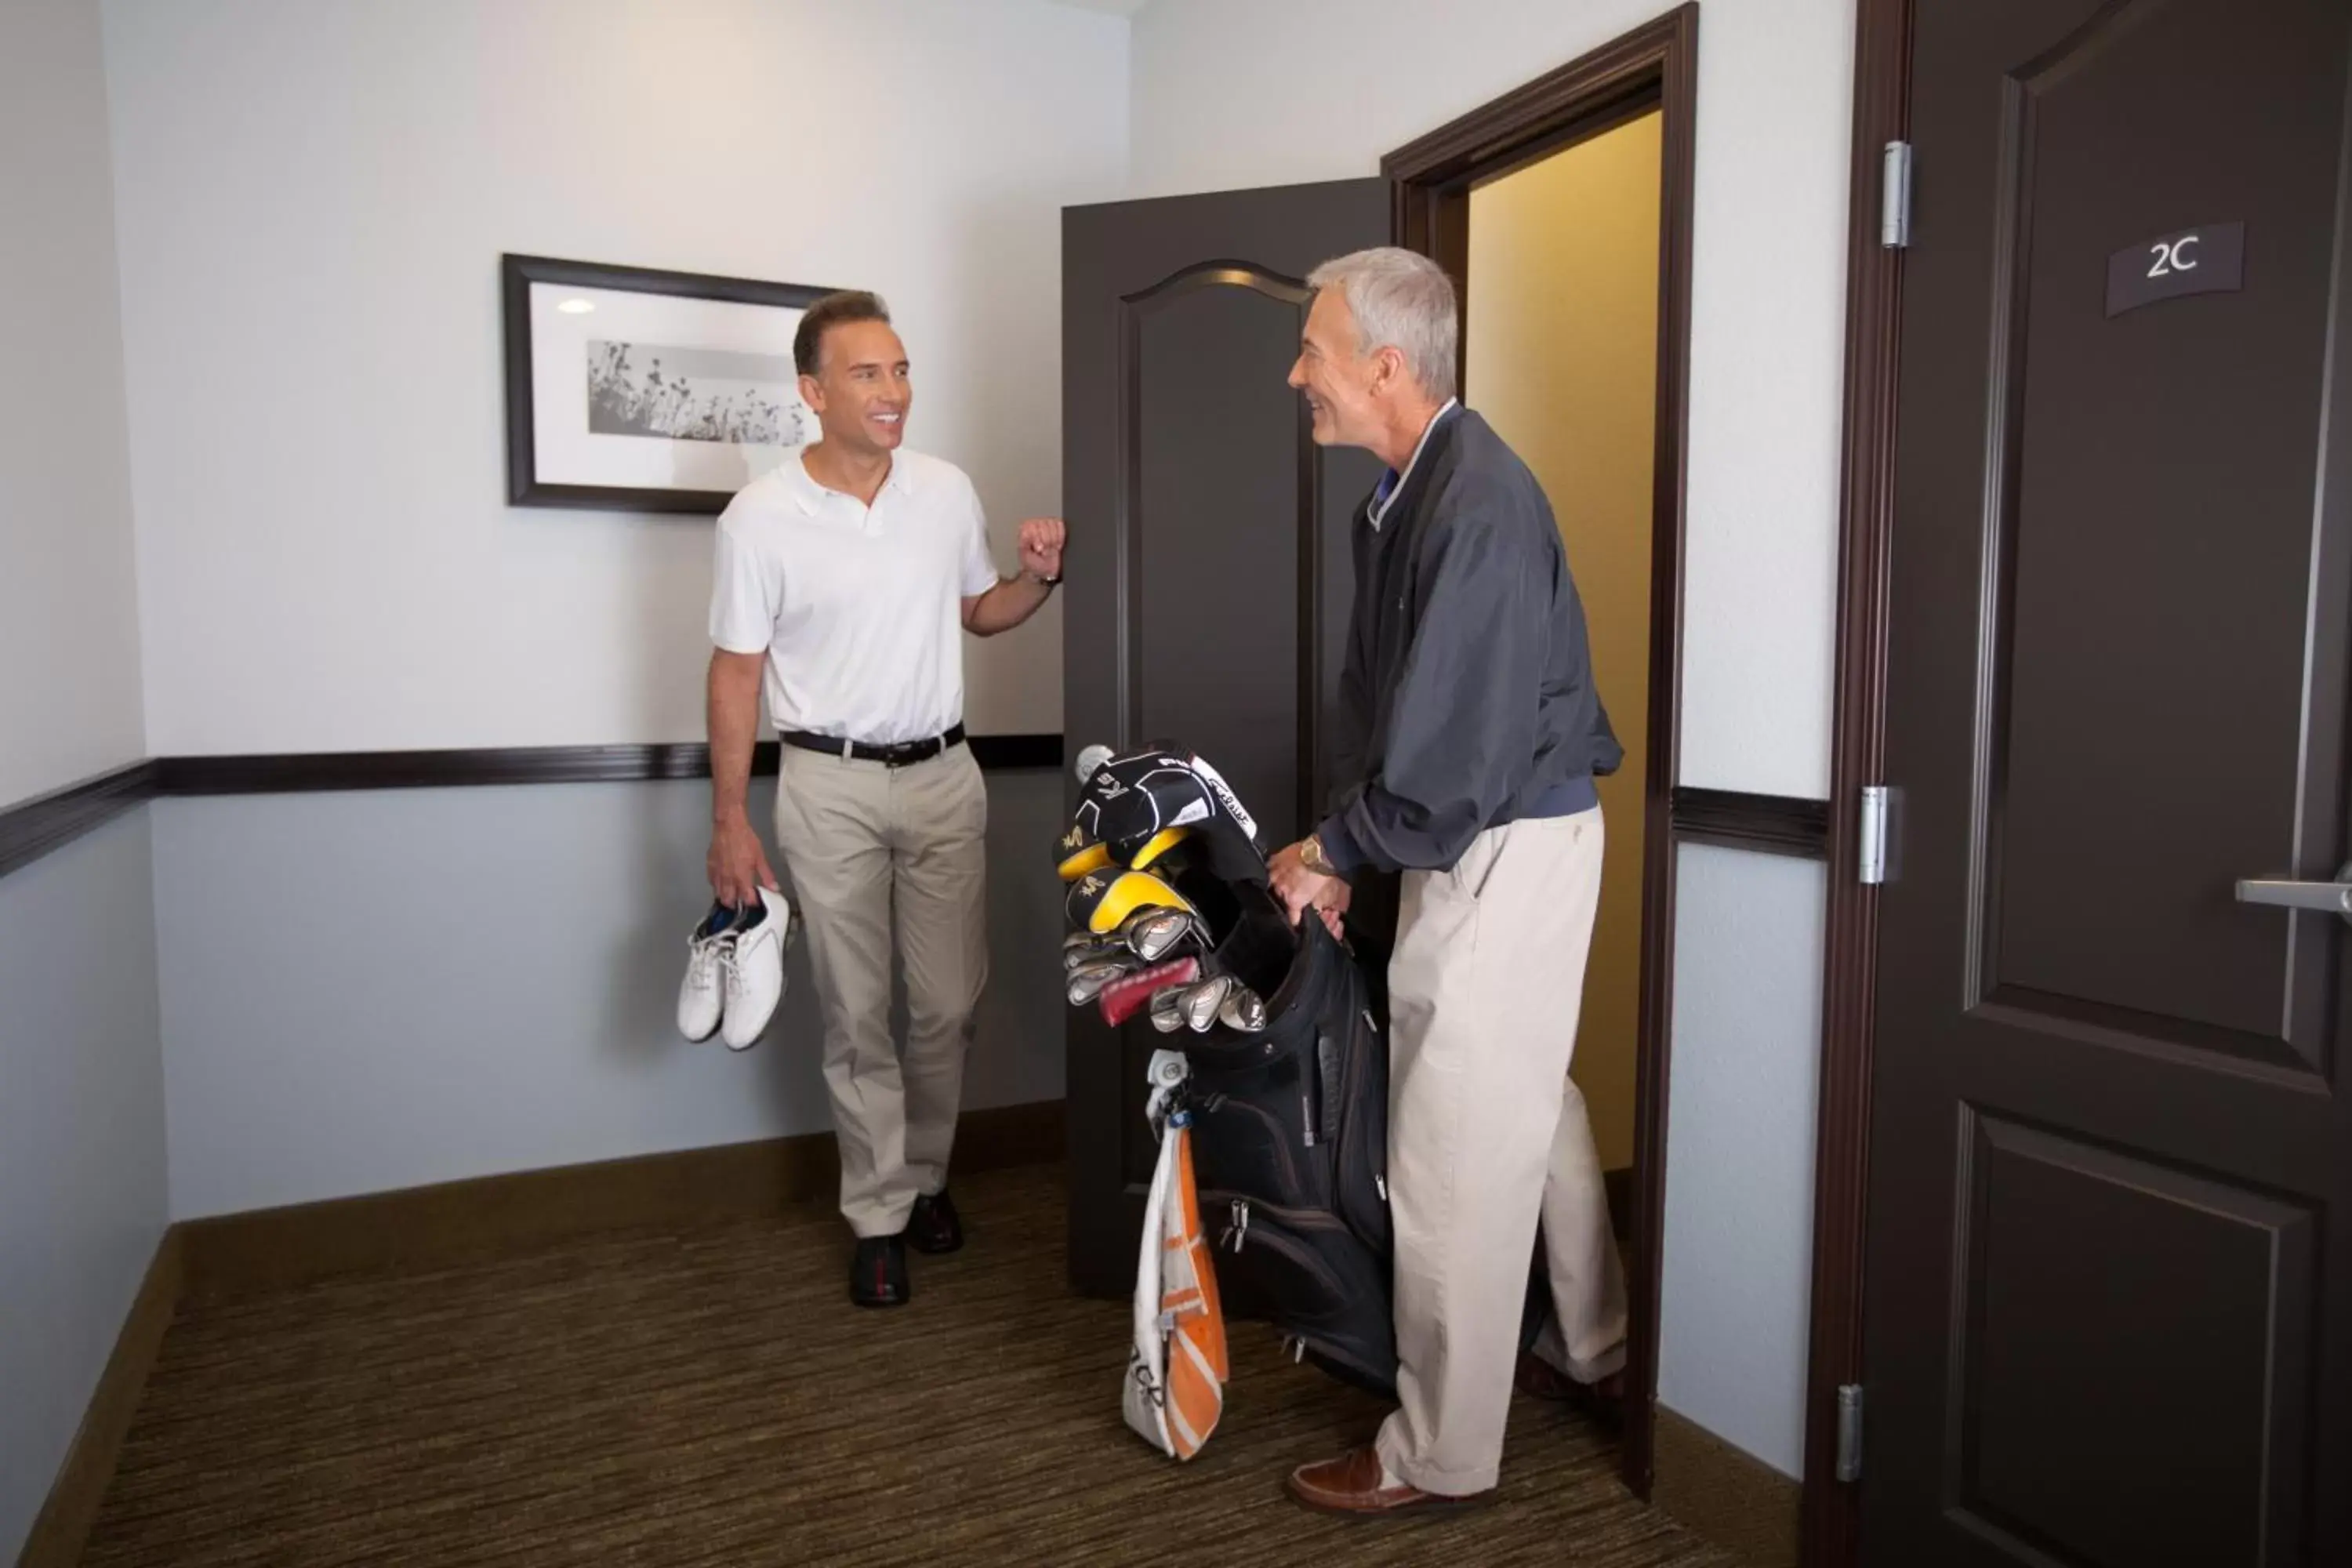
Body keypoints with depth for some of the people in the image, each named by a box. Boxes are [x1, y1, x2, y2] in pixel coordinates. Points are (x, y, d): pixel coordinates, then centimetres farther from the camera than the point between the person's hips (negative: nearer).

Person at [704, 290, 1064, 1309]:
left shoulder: (948, 491, 0)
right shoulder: (761, 517, -10)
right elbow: (736, 673, -5)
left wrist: (1039, 579, -7)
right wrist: (730, 822, -6)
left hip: (943, 774, 3)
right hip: (832, 785, -3)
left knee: (949, 1002, 9)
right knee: (858, 1015, 5)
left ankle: (925, 1177, 31)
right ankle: (879, 1216, 21)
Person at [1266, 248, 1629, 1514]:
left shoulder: (1477, 508, -24)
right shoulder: (1403, 489, 6)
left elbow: (1456, 755, -26)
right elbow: (1383, 700, 10)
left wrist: (1330, 853, -14)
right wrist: (1344, 849, 4)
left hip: (1509, 847, -10)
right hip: (1476, 837, 10)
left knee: (1455, 1151, 1)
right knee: (1529, 1104, 23)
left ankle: (1441, 1454, 20)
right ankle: (1594, 1345, 45)